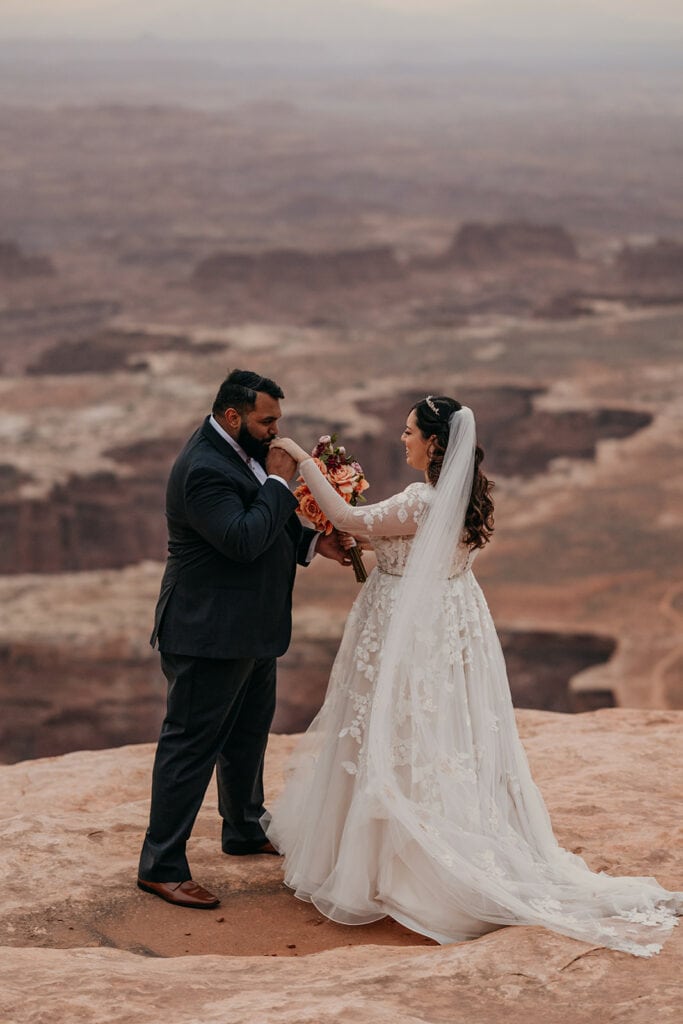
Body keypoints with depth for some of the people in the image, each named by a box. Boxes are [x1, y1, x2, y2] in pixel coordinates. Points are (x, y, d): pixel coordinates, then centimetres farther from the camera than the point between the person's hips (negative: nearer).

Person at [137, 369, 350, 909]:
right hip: (211, 634, -10)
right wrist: (279, 481, -23)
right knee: (192, 743, -4)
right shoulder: (205, 469, -24)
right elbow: (245, 540, -32)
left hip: (248, 631, 10)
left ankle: (245, 829, 43)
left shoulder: (241, 452, 8)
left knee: (249, 732, 24)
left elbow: (270, 529, 18)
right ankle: (161, 866, 3)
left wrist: (315, 541, 4)